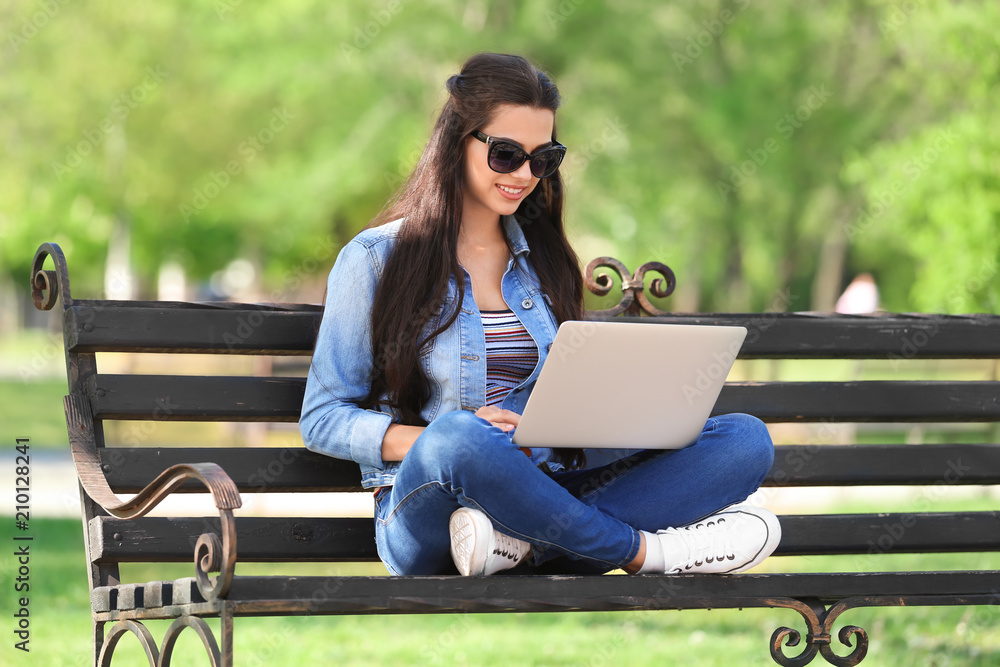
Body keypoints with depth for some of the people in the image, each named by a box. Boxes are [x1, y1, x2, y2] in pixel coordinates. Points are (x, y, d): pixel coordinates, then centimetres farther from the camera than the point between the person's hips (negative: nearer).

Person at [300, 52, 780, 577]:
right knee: (454, 436, -42)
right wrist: (437, 441, -18)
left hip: (541, 499, 5)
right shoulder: (374, 260, 3)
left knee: (745, 439, -15)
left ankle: (522, 540, -34)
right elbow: (323, 420, -1)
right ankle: (642, 550, -24)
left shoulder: (542, 259, 19)